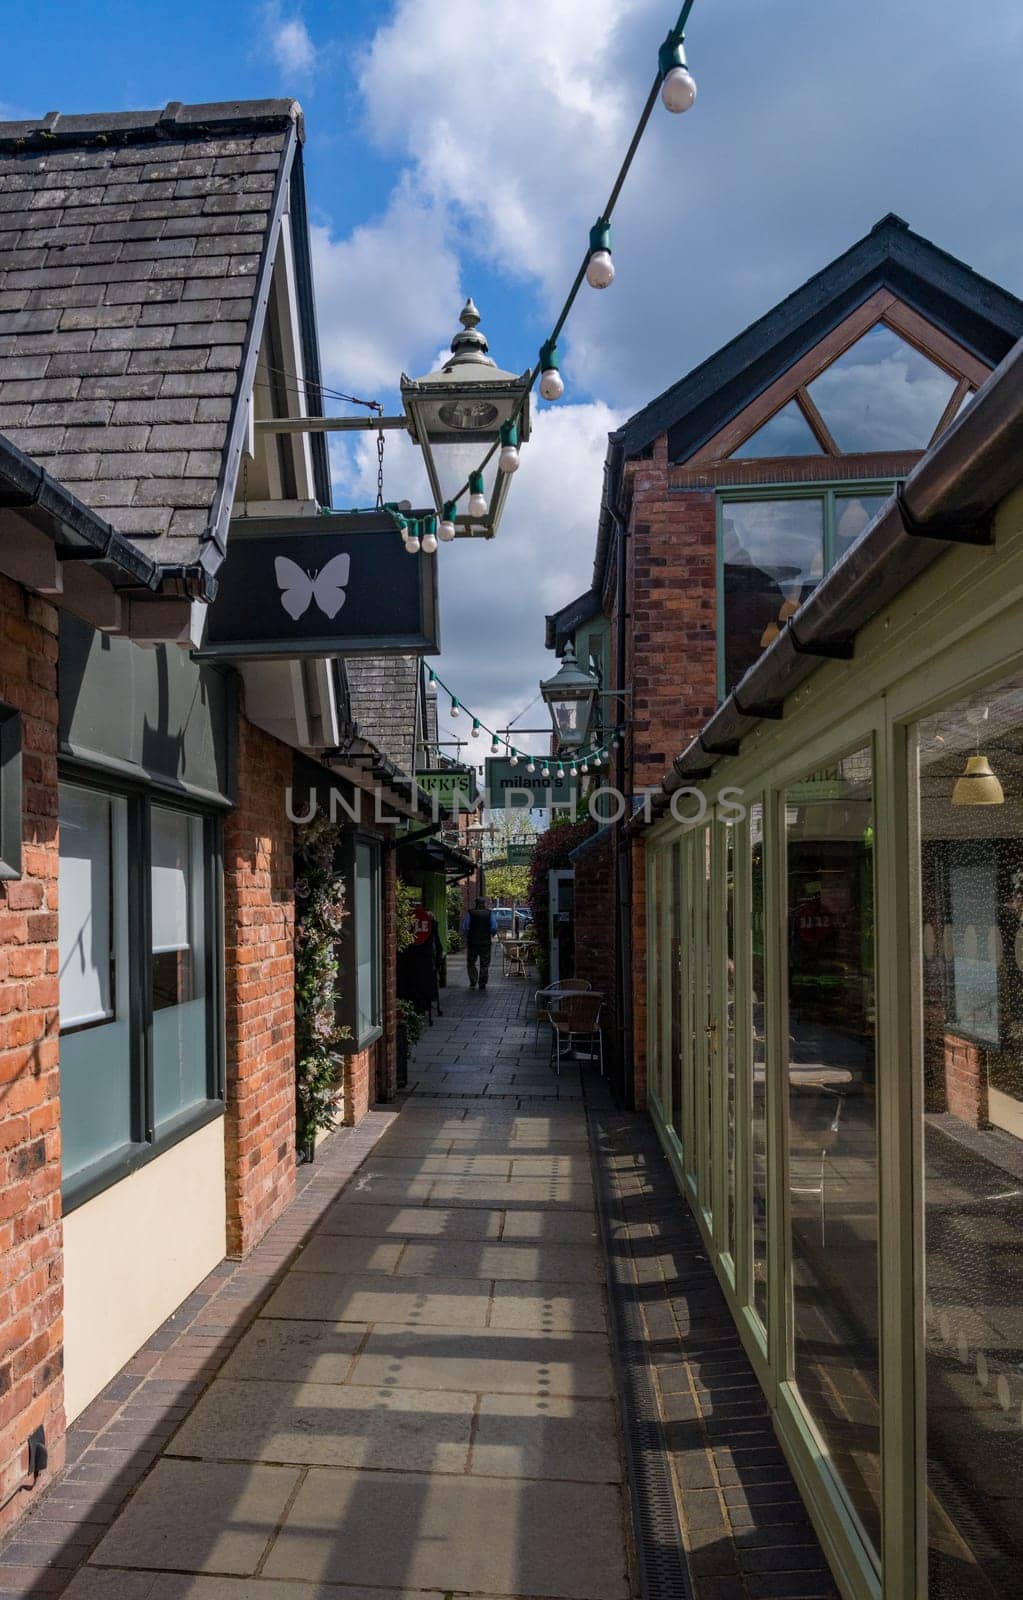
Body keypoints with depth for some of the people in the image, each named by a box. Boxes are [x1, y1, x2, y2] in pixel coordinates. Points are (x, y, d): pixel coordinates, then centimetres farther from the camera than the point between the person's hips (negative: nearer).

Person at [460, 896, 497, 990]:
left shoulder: (469, 913, -3)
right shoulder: (490, 913, -2)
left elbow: (464, 927, -8)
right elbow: (494, 928, -7)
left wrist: (467, 936, 9)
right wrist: (491, 935, 12)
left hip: (472, 942, 0)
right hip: (485, 943, 0)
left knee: (471, 963, 14)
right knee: (484, 964, 8)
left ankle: (473, 983, 8)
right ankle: (482, 986, 7)